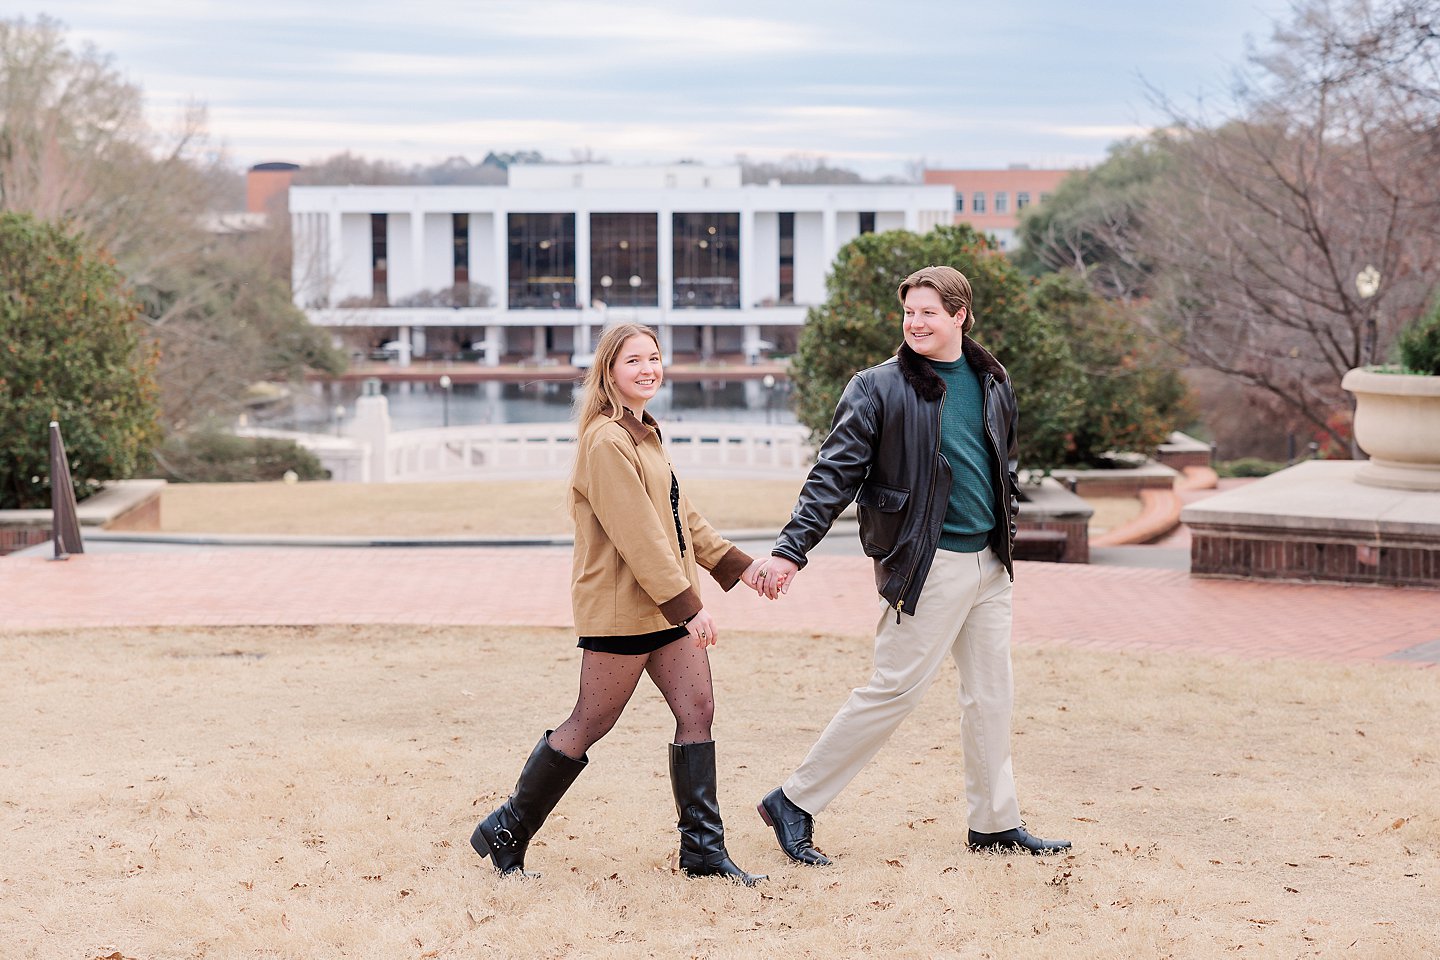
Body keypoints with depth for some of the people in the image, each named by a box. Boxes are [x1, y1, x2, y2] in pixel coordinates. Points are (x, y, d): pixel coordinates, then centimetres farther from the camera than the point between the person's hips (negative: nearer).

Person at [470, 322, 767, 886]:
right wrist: (686, 604, -22)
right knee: (590, 724, -2)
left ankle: (703, 850, 10)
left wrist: (738, 565, 19)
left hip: (667, 604, 9)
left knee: (697, 710, 4)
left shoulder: (644, 435, 16)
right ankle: (506, 833, 12)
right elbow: (637, 535, -21)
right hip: (619, 607, -9)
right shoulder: (607, 442, -16)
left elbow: (681, 517, 23)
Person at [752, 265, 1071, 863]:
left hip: (990, 564, 6)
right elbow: (834, 475, -12)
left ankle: (996, 824, 23)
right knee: (894, 690, -7)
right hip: (927, 565, -6)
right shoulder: (879, 389, -8)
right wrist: (790, 550, -20)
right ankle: (794, 802, 3)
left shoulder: (993, 384, 10)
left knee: (991, 695, 11)